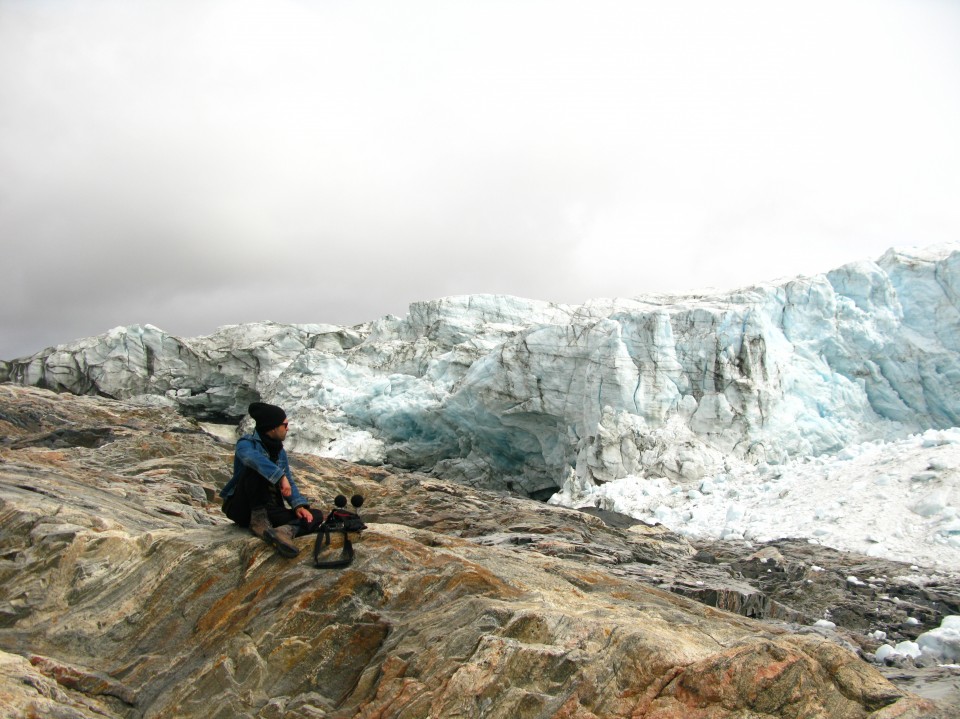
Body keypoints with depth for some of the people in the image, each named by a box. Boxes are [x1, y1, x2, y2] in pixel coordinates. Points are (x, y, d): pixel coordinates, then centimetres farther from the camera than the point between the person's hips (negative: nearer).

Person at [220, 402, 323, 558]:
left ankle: (285, 530, -40)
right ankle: (259, 521, -33)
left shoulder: (280, 451, 11)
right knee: (257, 468, -31)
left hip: (269, 510, 6)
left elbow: (289, 483, 6)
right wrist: (280, 476, -46)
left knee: (316, 516, -12)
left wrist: (299, 505, -13)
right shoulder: (247, 443, -11)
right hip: (242, 508, -6)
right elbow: (251, 457, -36)